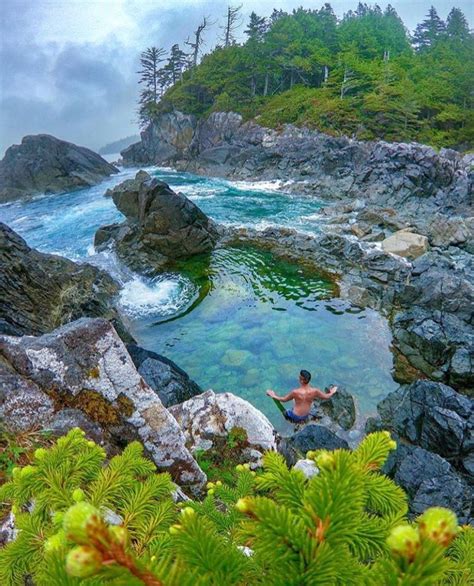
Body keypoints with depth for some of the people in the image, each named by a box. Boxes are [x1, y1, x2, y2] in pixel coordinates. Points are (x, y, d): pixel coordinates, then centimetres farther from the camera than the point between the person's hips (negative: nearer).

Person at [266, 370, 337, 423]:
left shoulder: (295, 392, -31)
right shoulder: (314, 391, -23)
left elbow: (284, 399, -14)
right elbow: (326, 396, -5)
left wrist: (273, 396, 2)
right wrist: (332, 392, 16)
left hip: (296, 417, -3)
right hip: (306, 416, 4)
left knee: (286, 412, 28)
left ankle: (298, 421, 18)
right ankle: (302, 420, 21)